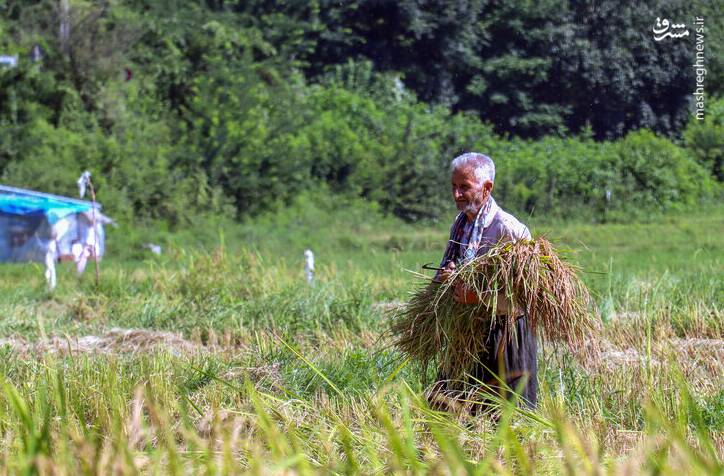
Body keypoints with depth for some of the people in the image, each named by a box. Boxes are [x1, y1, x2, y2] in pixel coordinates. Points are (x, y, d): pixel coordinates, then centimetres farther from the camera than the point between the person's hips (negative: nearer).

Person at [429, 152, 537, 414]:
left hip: (504, 332, -7)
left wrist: (481, 296, -30)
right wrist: (445, 277, -6)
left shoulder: (509, 229, -14)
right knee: (441, 408, 6)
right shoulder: (460, 223, 11)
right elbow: (444, 268, 19)